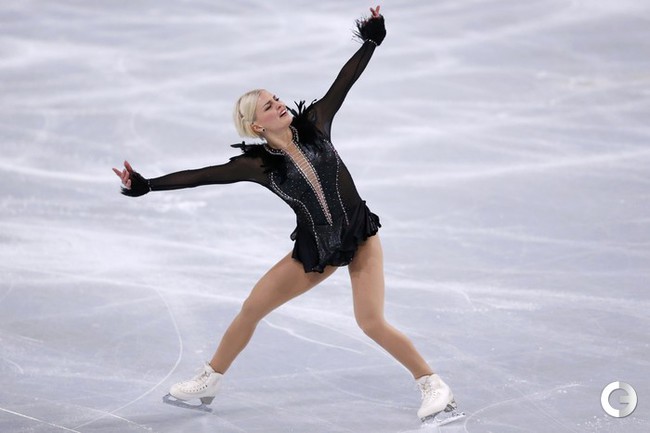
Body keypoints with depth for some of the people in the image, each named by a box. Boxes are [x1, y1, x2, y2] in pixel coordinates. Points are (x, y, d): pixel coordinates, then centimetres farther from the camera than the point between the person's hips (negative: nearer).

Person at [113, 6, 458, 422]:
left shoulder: (314, 124, -6)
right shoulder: (258, 164, -7)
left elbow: (344, 82, -4)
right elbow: (201, 176, -11)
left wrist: (371, 41, -11)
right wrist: (148, 185, -18)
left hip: (360, 236, -2)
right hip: (314, 248, 2)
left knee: (372, 321, -17)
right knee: (252, 307, 4)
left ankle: (435, 386, -4)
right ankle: (207, 383, 22)